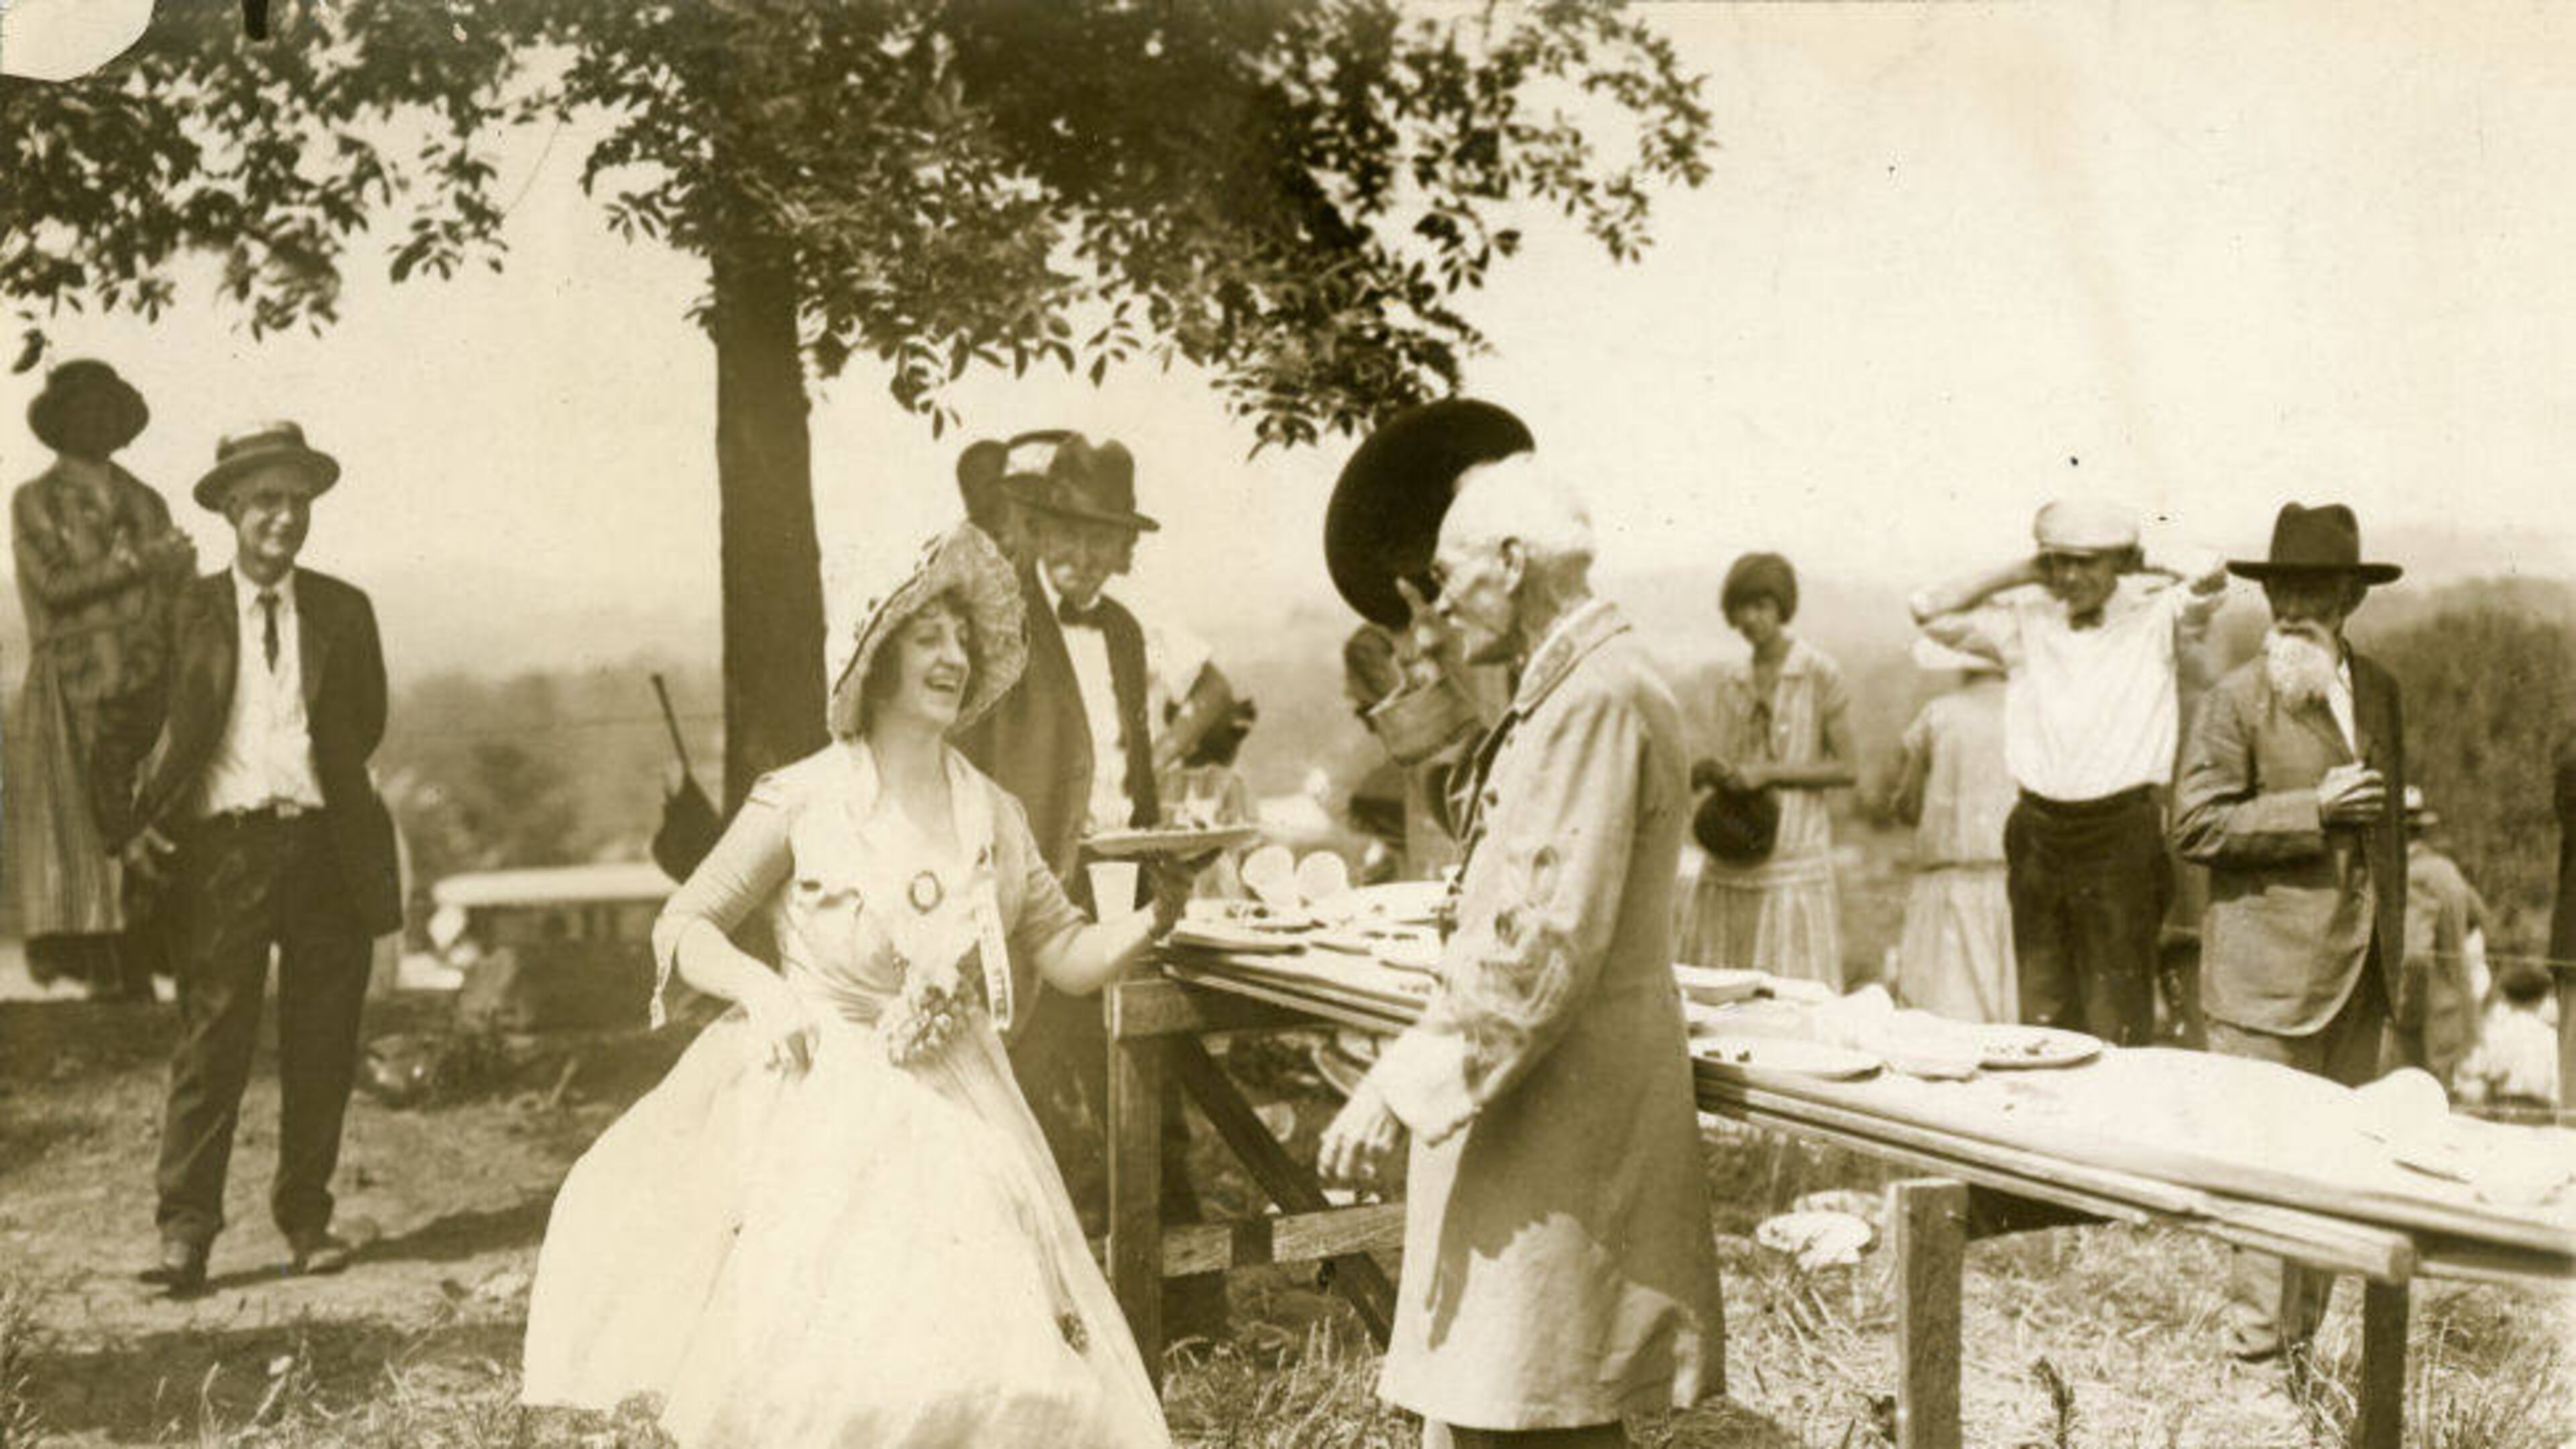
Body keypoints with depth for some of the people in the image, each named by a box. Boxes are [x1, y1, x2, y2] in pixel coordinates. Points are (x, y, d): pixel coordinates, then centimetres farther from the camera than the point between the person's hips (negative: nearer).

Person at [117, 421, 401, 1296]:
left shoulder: (343, 611, 10)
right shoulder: (188, 613, 5)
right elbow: (155, 729, 5)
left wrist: (322, 789, 6)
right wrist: (139, 824, -5)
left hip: (327, 846, 2)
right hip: (225, 845, -2)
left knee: (321, 1049, 7)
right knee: (211, 1040, -4)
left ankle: (307, 1217, 18)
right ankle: (186, 1227, 1)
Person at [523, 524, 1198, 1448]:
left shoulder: (994, 817, 7)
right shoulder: (802, 801, -4)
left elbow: (1069, 956, 8)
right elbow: (682, 928, 0)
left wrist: (1149, 924, -11)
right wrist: (760, 987, -18)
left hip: (952, 1123, 4)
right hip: (822, 1118, -4)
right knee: (823, 1373, -18)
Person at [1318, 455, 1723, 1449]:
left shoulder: (1597, 699, -17)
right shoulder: (1571, 687, 16)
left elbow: (1545, 942, -23)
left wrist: (1403, 1086, -21)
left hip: (1558, 1099, -10)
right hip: (1539, 1093, 10)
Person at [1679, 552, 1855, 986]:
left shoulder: (1820, 674, -2)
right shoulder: (1731, 682, 14)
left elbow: (1847, 768, -4)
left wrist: (1768, 773, -13)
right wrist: (1707, 774, -1)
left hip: (1795, 861, -5)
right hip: (1729, 866, 5)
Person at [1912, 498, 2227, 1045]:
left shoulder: (2155, 617, 2)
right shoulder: (2026, 620, 10)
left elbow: (2209, 582, -16)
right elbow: (1931, 610, 6)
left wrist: (2140, 570, 3)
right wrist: (2019, 573, 5)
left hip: (2122, 835, -3)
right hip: (2038, 832, 3)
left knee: (2117, 1018, -1)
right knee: (2041, 1007, 9)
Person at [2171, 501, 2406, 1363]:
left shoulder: (2378, 691, 13)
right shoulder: (2236, 699, -8)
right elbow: (2196, 824, -13)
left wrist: (2392, 930, 19)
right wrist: (2314, 809, -18)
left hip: (2361, 969, 6)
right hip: (2269, 969, -6)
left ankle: (2303, 1332, 22)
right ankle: (2255, 1334, 7)